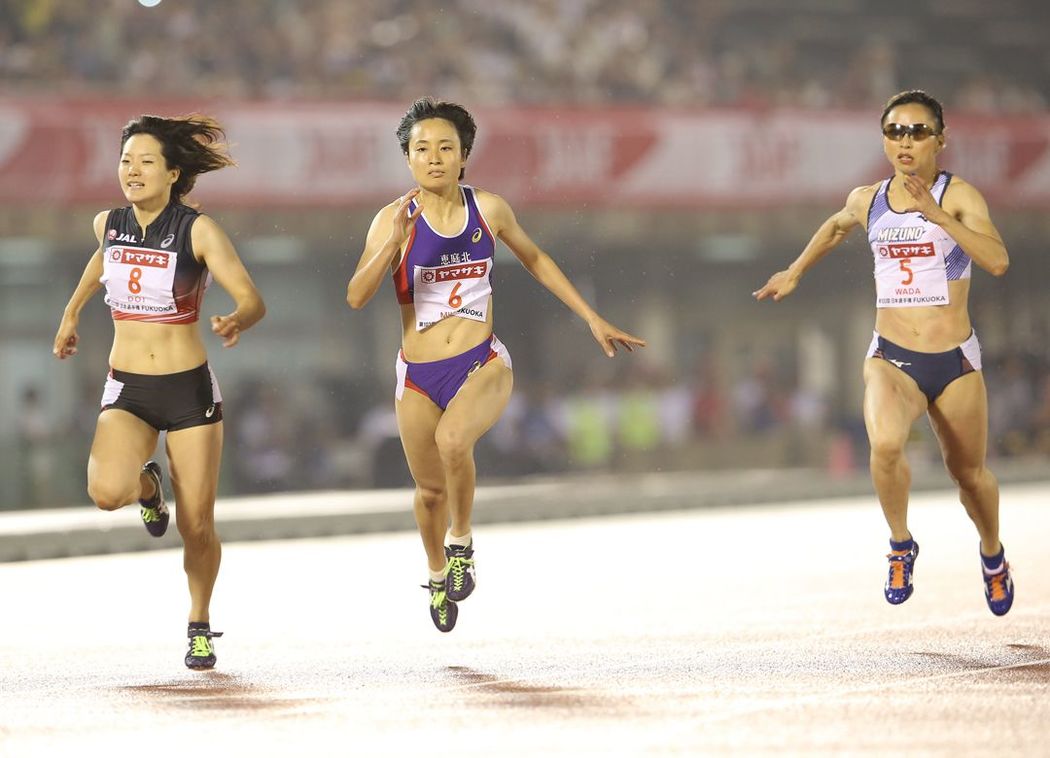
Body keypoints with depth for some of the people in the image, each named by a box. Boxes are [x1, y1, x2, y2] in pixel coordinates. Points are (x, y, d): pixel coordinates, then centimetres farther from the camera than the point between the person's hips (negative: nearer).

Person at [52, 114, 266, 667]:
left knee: (197, 526, -1)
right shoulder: (108, 224, 2)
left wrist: (237, 323, -39)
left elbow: (253, 299, -17)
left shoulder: (198, 231, -11)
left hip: (190, 390, -2)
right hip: (126, 391, 2)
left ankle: (199, 624, 27)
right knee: (106, 491, -26)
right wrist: (71, 312, 31)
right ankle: (146, 484, 13)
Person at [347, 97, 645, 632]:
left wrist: (593, 319, 17)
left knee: (453, 438, -32)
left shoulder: (488, 209, -1)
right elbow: (356, 297, -17)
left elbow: (534, 260, 17)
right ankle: (437, 574, 46)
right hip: (418, 376, 1)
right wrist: (393, 242, -31)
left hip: (482, 366, -1)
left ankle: (461, 543, -6)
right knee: (431, 490, 12)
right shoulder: (394, 220, -7)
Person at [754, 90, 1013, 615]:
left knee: (969, 473, 14)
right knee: (885, 444, -29)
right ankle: (901, 545, -4)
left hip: (955, 363, -1)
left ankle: (992, 556, 45)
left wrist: (936, 214, -29)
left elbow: (998, 261, -25)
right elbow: (836, 226, 29)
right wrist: (794, 272, 35)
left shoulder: (959, 196, -8)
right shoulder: (867, 200, 3)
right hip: (891, 358, 1)